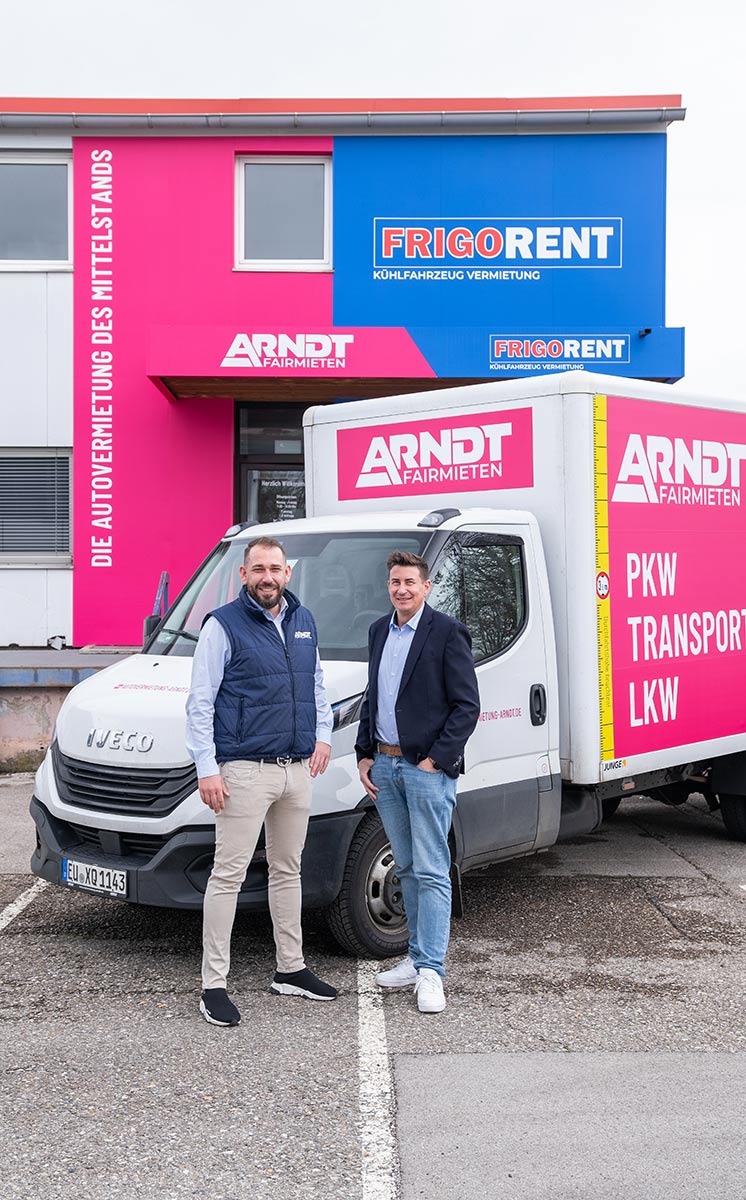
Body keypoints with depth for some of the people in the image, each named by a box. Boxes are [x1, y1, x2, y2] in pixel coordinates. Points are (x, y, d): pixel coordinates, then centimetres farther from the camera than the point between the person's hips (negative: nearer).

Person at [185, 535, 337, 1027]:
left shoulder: (303, 621, 11)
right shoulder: (223, 625, -8)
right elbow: (200, 703, -10)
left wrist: (324, 734, 10)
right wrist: (207, 769, -15)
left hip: (298, 769, 7)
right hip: (245, 770, -6)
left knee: (288, 870, 16)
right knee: (228, 874, -4)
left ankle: (292, 969, 29)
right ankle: (214, 985, 3)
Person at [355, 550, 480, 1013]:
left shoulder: (448, 632, -8)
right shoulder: (379, 631, 13)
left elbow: (467, 706, -10)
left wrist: (436, 760, -14)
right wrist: (365, 755, 13)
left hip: (427, 768, -7)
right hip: (385, 766, 7)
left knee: (432, 872, -4)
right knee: (408, 868, 14)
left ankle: (431, 971, 0)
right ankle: (418, 957, 24)